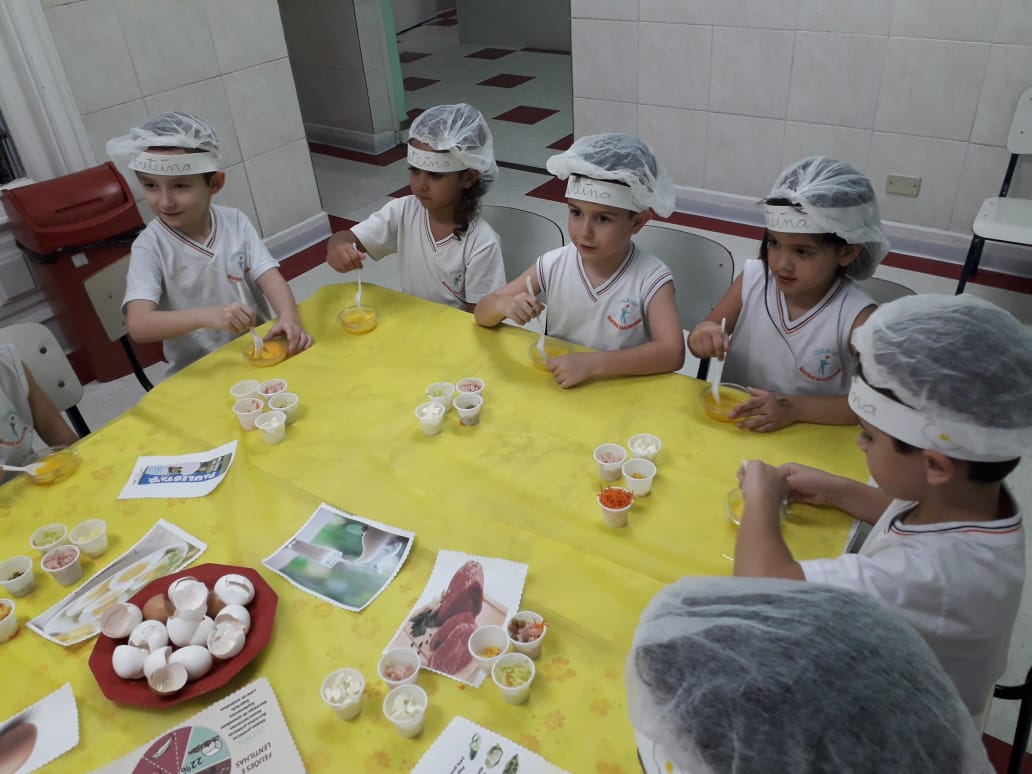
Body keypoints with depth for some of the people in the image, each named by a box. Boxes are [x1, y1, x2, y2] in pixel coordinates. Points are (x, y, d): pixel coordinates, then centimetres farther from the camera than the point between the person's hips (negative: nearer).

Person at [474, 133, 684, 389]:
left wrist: (592, 363, -33)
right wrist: (503, 304, -21)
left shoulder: (651, 278, -13)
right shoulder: (553, 265, -5)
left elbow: (673, 353, -25)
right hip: (556, 387, 2)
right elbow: (482, 315, 2)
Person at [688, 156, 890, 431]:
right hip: (731, 424, 3)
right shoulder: (752, 280, -6)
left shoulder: (856, 316, -14)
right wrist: (704, 335, -19)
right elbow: (700, 341, 3)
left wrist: (795, 408, -21)